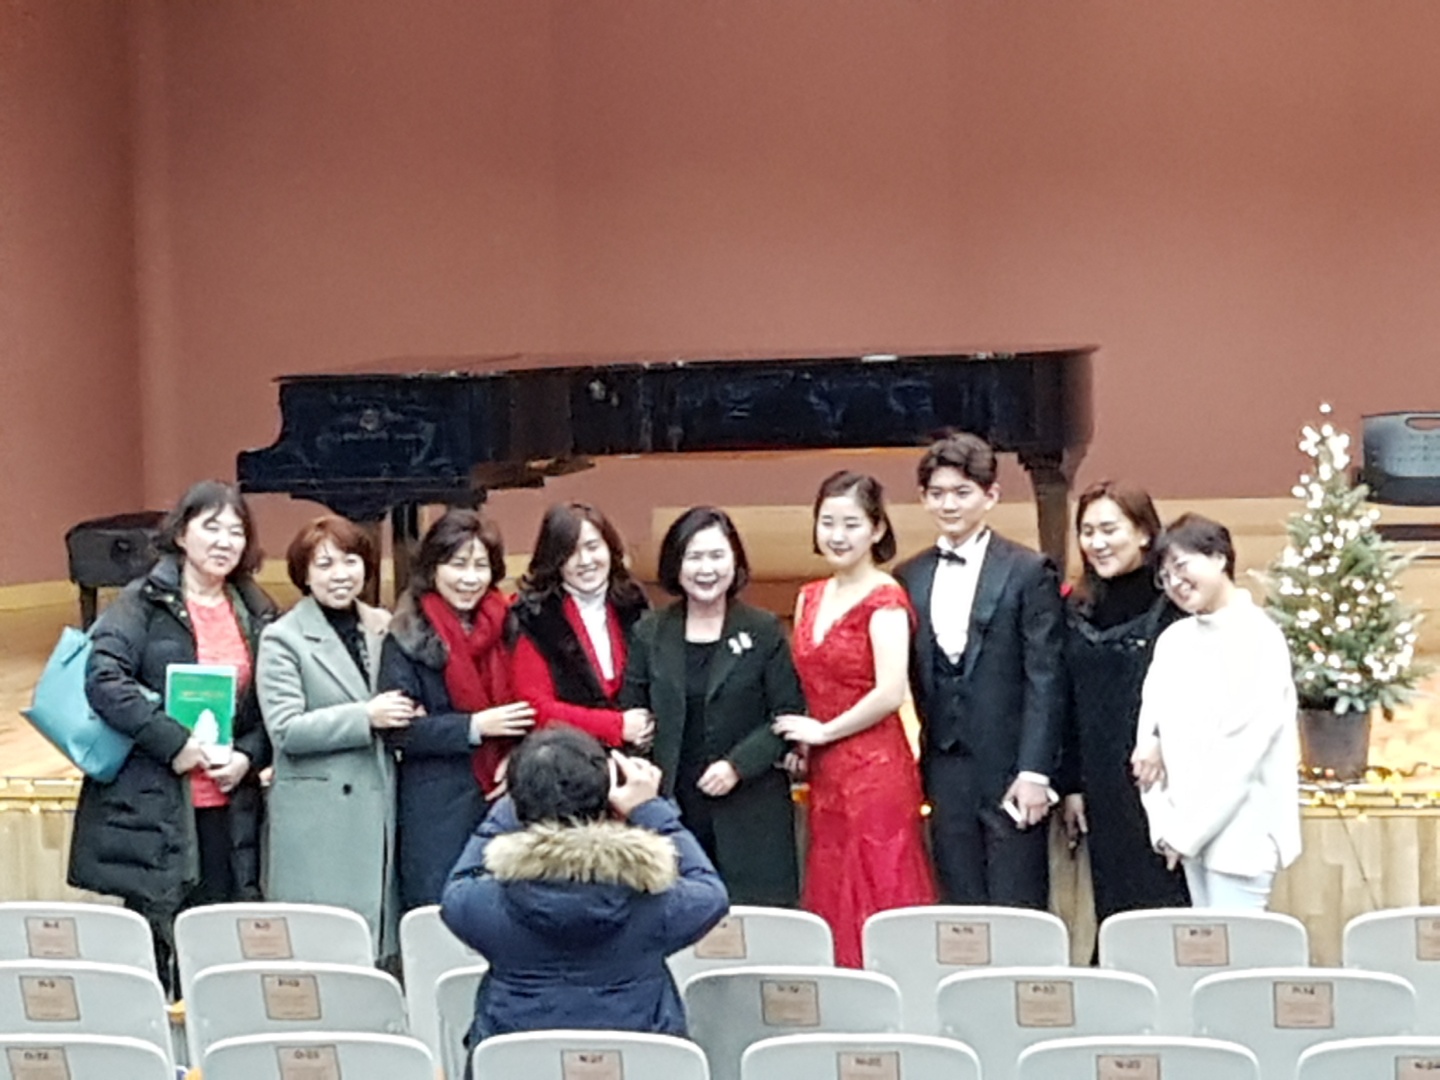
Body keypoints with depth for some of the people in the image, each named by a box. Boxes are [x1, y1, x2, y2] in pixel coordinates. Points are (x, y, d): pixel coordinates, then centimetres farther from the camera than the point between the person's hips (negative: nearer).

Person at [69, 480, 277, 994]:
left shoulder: (255, 614, 13)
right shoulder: (143, 602, -2)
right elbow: (103, 681, -15)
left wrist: (247, 756, -6)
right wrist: (174, 743, -18)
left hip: (230, 811, 4)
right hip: (152, 807, -4)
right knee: (153, 937, -1)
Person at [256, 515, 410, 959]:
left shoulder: (383, 628, 13)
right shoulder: (283, 639, -3)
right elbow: (285, 730, -12)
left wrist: (406, 718, 4)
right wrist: (367, 717, -16)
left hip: (379, 806, 5)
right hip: (317, 819, -5)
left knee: (378, 941, 5)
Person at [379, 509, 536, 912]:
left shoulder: (505, 626, 11)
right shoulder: (409, 637, -3)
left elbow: (530, 706, 15)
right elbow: (397, 728, -9)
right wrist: (473, 727, -16)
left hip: (503, 799, 4)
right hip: (438, 809, -4)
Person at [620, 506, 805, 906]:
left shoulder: (765, 632, 4)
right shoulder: (650, 633, 11)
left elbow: (788, 715, 1)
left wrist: (738, 765, -11)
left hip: (749, 817, -1)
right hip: (670, 810, 2)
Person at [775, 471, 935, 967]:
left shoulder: (884, 598, -9)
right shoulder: (809, 599, 12)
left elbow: (889, 693, -18)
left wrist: (823, 732, -9)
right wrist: (799, 742, 5)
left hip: (875, 772, -7)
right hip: (825, 776, 7)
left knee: (875, 907, -3)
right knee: (831, 906, 9)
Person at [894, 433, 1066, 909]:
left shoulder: (1028, 572, -1)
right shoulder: (909, 578, 11)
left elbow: (1045, 679, -6)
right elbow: (907, 677, 12)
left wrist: (1034, 772, -12)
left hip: (1009, 768, -4)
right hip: (945, 772, 4)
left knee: (1017, 914, -2)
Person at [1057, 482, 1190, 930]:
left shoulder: (1173, 601, -6)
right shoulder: (1079, 611, 11)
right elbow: (1069, 704, 12)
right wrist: (1071, 786, 10)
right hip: (1103, 791, 5)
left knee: (1168, 905, -3)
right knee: (1116, 913, 7)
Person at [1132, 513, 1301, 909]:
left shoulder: (1259, 639, -10)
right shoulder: (1174, 638, 11)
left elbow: (1240, 749, -15)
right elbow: (1151, 723, 8)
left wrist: (1186, 831, -13)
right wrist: (1165, 826, -4)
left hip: (1239, 834, -6)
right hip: (1190, 831, 7)